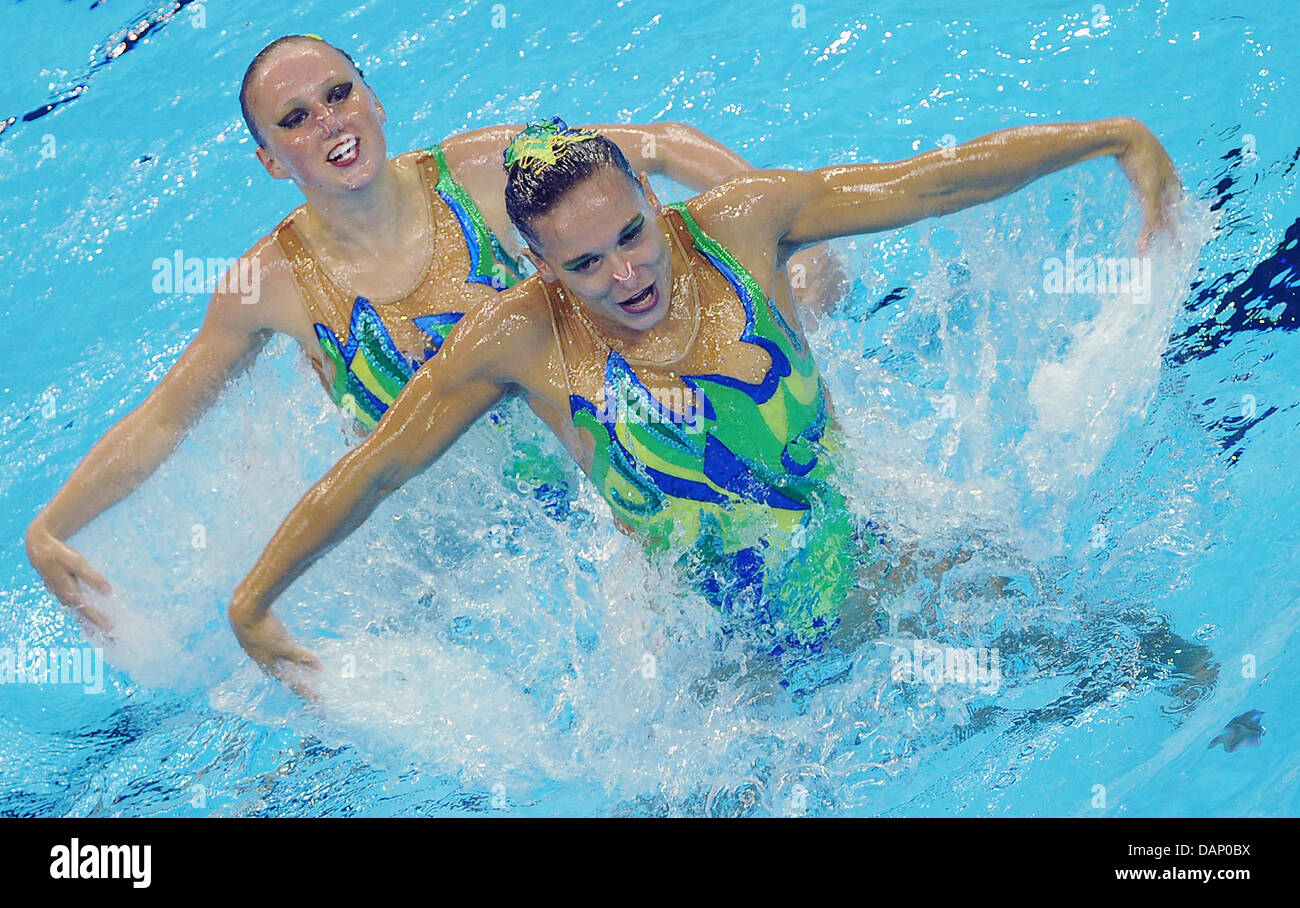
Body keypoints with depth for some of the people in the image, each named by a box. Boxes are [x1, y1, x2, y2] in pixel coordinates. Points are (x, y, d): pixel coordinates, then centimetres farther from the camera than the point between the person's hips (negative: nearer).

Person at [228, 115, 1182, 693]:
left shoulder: (737, 225, -12)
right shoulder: (521, 341, -15)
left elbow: (939, 179, -8)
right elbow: (372, 470, -6)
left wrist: (1118, 137, -8)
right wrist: (253, 606, -4)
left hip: (868, 559, 2)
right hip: (729, 641, -1)